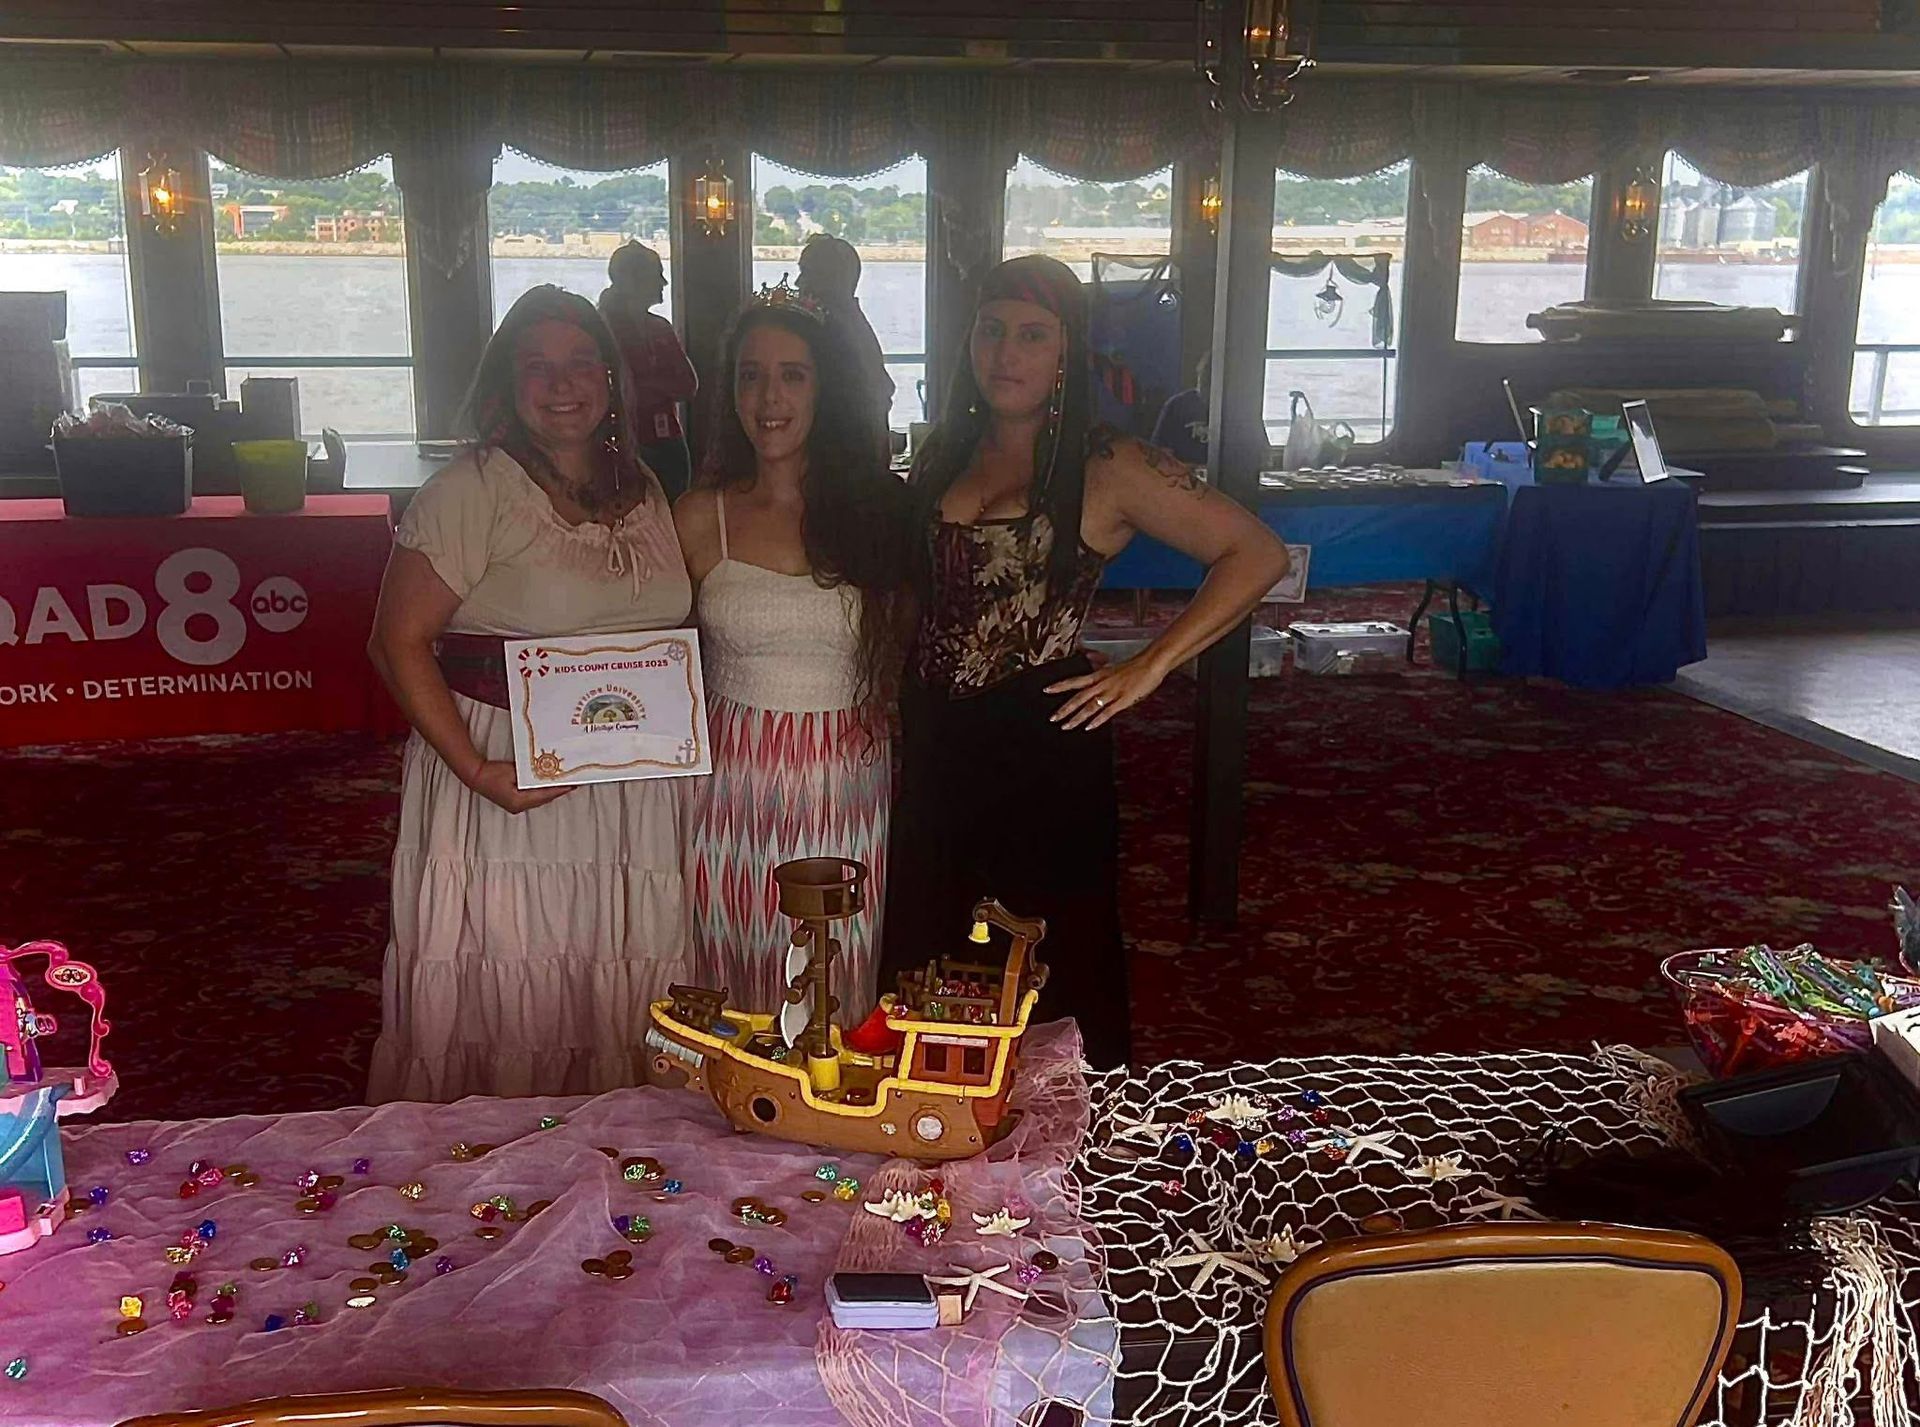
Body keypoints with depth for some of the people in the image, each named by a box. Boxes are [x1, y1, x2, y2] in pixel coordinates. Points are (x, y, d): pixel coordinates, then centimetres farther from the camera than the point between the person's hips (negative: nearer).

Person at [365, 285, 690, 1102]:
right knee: (504, 1006, 1)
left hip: (631, 789, 5)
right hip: (510, 777, -5)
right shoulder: (471, 490, -8)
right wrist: (477, 772, -19)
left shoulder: (644, 493, 12)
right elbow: (399, 642, -11)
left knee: (614, 1004, 12)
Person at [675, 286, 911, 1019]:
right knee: (734, 1001, 8)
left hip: (851, 794, 0)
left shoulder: (881, 508, 2)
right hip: (733, 791, 0)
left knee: (839, 1003, 8)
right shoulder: (701, 518, 2)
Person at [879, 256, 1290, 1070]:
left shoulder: (1106, 470, -6)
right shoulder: (942, 460, 10)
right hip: (935, 747, 5)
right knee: (926, 961, 12)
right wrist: (901, 710, 7)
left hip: (1044, 746, -5)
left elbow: (1258, 555, -10)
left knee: (1052, 973, 4)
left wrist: (1149, 668, -15)